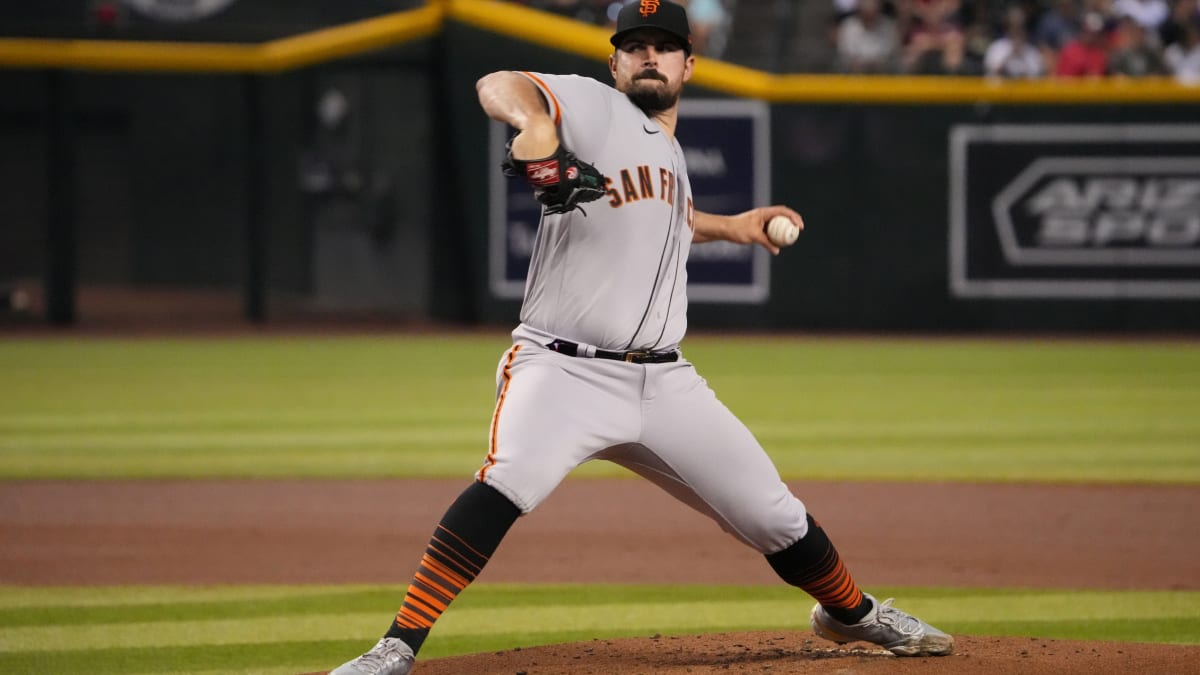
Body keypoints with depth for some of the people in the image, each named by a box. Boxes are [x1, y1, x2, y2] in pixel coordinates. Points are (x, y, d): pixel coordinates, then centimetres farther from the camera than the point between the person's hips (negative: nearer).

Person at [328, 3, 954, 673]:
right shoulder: (595, 110, -3)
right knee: (509, 480, -34)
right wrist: (536, 124, -43)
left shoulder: (671, 156, 19)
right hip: (563, 369, -6)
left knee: (774, 513, 9)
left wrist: (728, 227, 37)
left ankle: (854, 613, 38)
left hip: (664, 384, 7)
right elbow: (498, 85, -22)